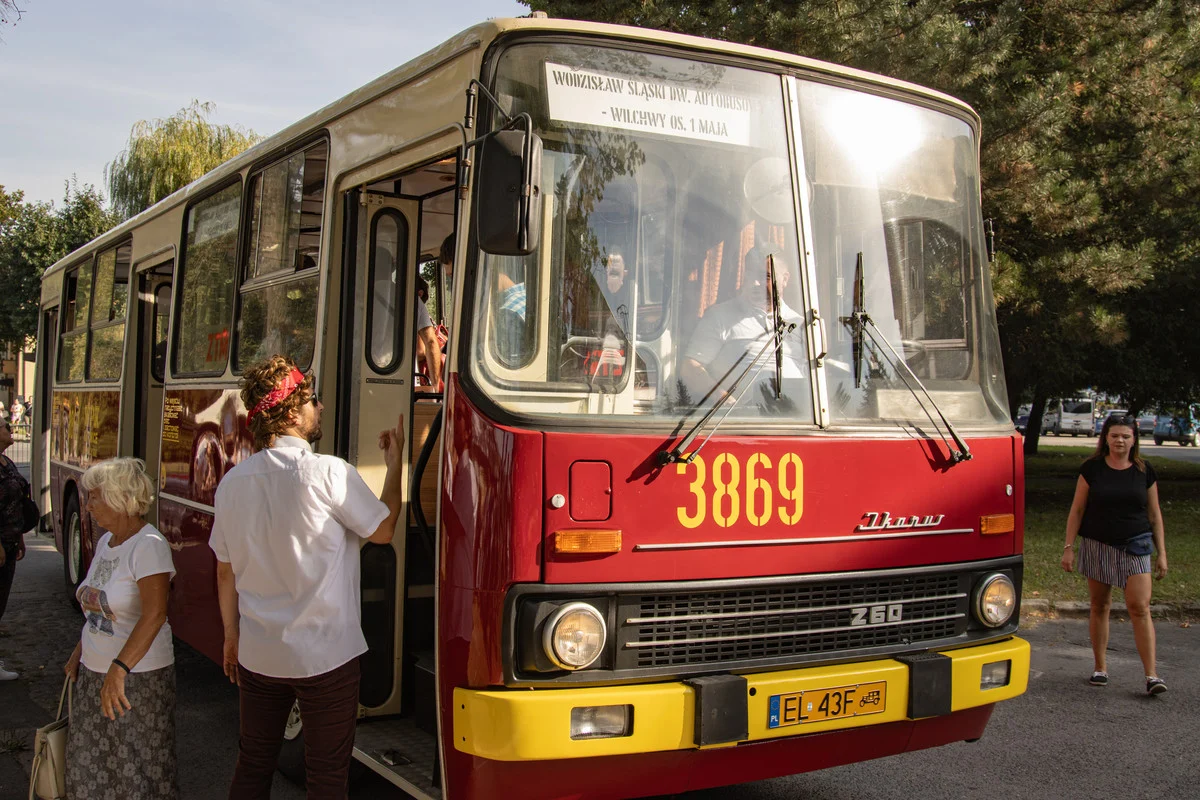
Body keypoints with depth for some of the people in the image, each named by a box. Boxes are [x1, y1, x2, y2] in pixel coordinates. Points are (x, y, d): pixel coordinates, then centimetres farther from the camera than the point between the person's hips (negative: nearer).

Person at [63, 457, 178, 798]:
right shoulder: (106, 542, 9)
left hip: (139, 677, -8)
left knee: (139, 769, -2)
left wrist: (119, 669, -35)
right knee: (90, 764, 12)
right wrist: (78, 654, 20)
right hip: (94, 672, 8)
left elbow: (154, 616, -28)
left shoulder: (149, 545, -19)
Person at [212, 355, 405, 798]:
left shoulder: (233, 481, -1)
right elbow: (382, 530, -3)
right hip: (325, 654, -5)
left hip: (257, 656, 5)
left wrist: (231, 634, 20)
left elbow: (225, 570, 8)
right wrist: (395, 463, 8)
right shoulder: (328, 473, -18)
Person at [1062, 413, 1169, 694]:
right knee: (1099, 606, 8)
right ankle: (1100, 667, 19)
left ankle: (1151, 675, -10)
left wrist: (1161, 553, 6)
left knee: (1140, 607, -9)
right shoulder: (1092, 469, 1)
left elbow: (1154, 515, 10)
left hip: (1135, 547, 0)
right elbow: (1077, 510, 3)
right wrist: (1068, 547, -2)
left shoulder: (1144, 472, 4)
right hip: (1097, 545, 0)